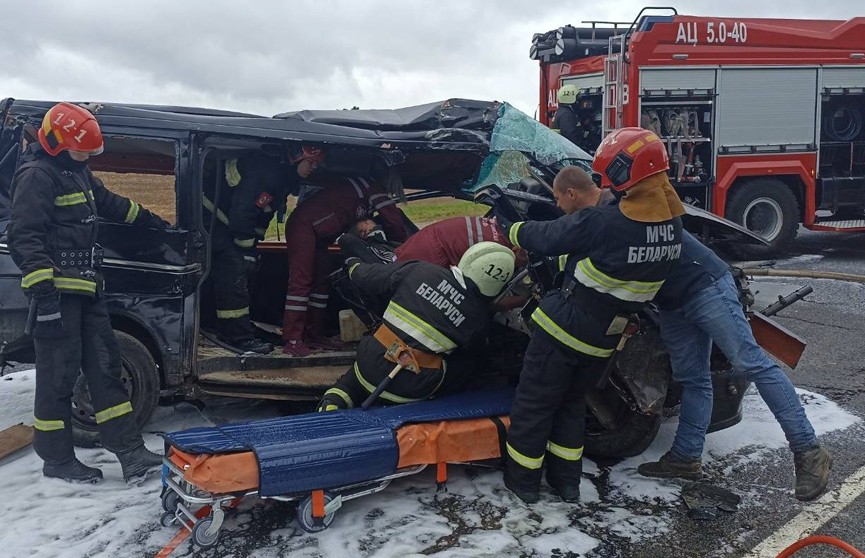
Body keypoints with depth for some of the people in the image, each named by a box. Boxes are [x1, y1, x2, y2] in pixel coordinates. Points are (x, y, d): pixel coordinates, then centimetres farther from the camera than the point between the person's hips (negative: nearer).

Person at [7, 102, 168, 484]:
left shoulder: (77, 173, 18)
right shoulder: (37, 175, -12)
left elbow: (110, 203, 34)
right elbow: (24, 237, -20)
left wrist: (150, 220, 42)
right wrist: (42, 290, -26)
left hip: (86, 288, 10)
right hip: (57, 291, -10)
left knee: (104, 364, 7)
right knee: (59, 373, -2)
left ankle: (129, 450, 10)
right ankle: (56, 459, 10)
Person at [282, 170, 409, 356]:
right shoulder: (372, 187, -9)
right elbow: (394, 222, -11)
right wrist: (398, 244, 4)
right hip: (304, 224, -10)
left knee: (321, 281, 9)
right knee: (301, 282, -13)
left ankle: (314, 335, 12)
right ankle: (293, 340, -15)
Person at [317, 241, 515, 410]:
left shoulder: (419, 271, -5)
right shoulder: (479, 317, -6)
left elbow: (366, 277, 7)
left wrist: (353, 264, 29)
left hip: (370, 365, 2)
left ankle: (334, 400, 3)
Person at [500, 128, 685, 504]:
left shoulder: (603, 222, -27)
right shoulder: (671, 223, -5)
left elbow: (548, 237, -13)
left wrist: (514, 230, 7)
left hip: (564, 328, -7)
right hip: (603, 341, 7)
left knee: (534, 402, 12)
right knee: (572, 401, 26)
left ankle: (523, 480, 25)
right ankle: (567, 481, 33)